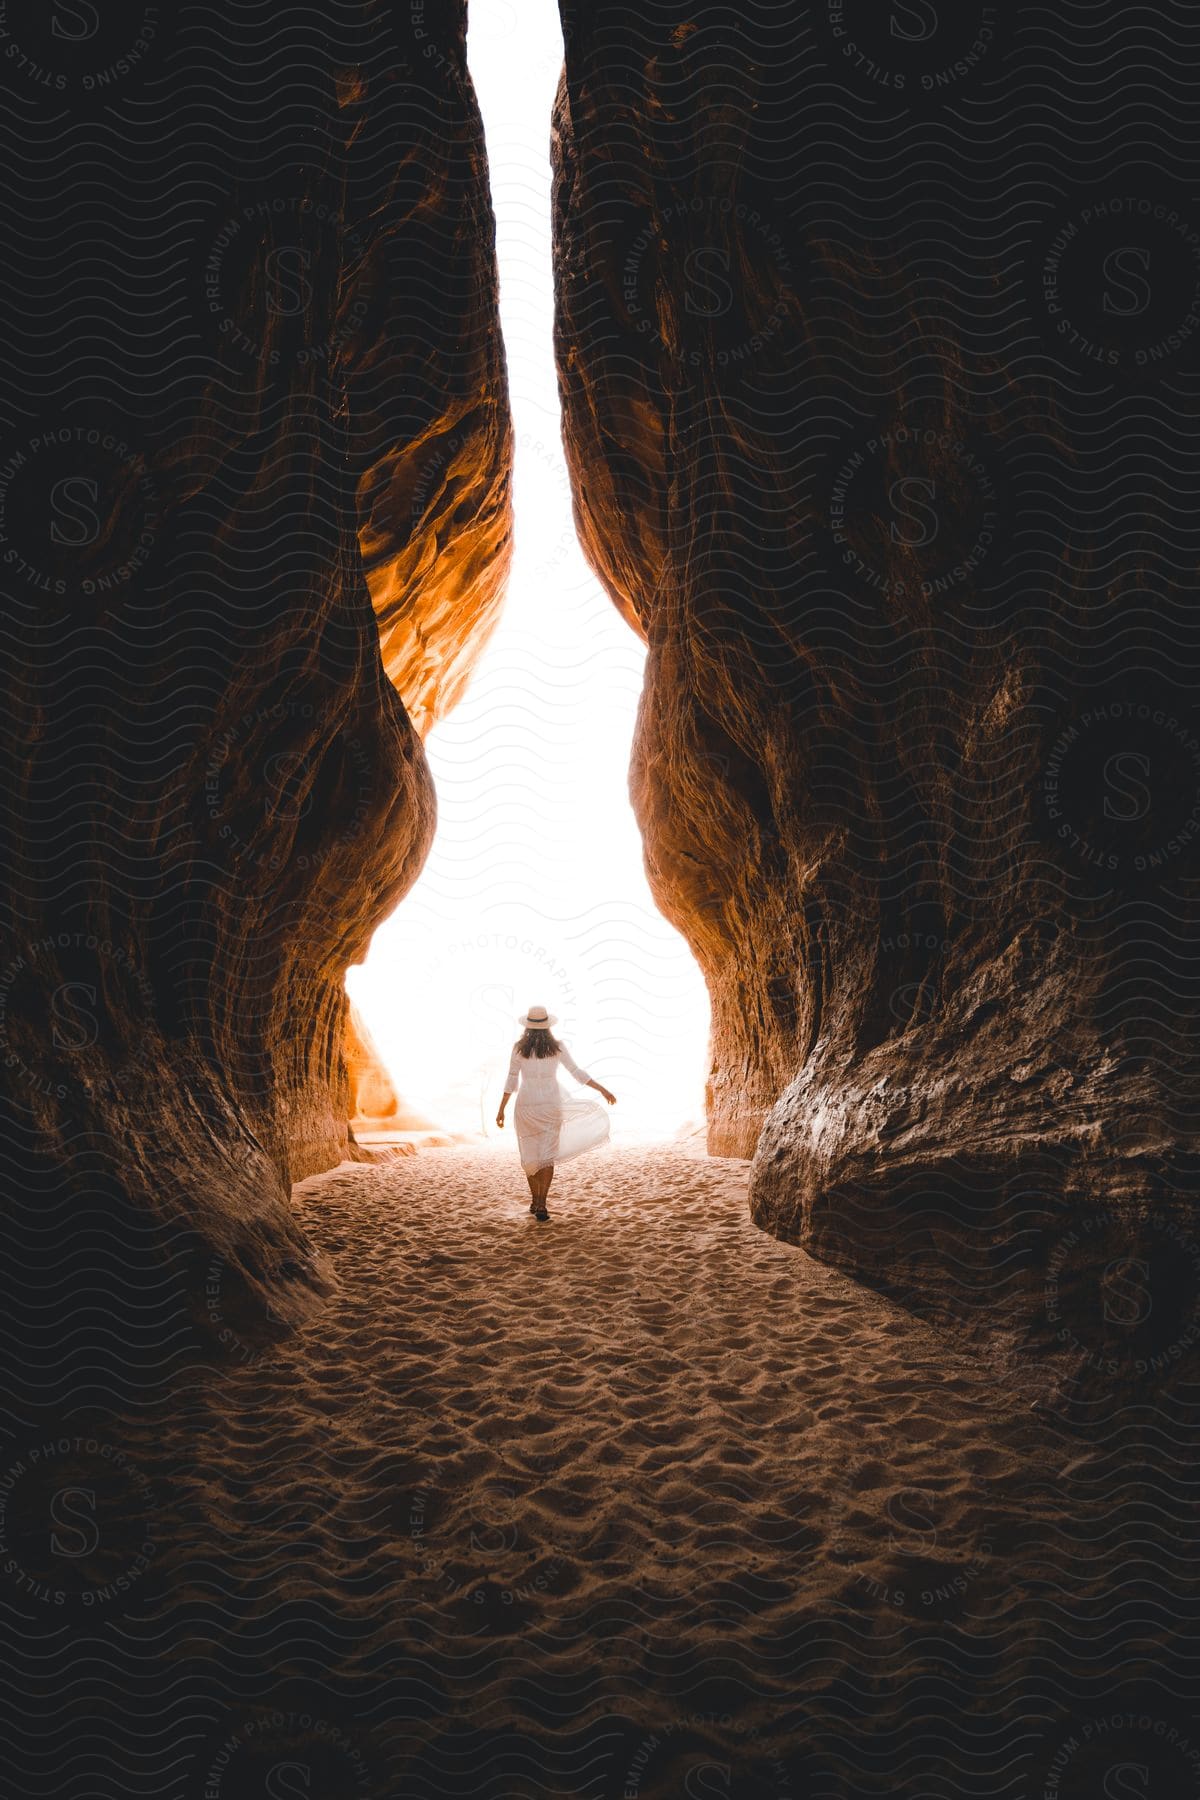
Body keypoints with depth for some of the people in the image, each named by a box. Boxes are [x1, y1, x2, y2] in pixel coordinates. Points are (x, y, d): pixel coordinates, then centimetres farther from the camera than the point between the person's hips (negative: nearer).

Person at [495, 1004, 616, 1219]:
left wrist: (501, 1110, 2)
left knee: (530, 1154, 18)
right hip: (550, 1105, 0)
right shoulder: (557, 1046, -5)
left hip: (526, 1106, 0)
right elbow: (577, 1073, -5)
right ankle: (541, 1205, -11)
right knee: (546, 1156, 3)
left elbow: (511, 1081, -4)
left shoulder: (519, 1047, -6)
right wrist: (603, 1090, 1)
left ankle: (535, 1200, 26)